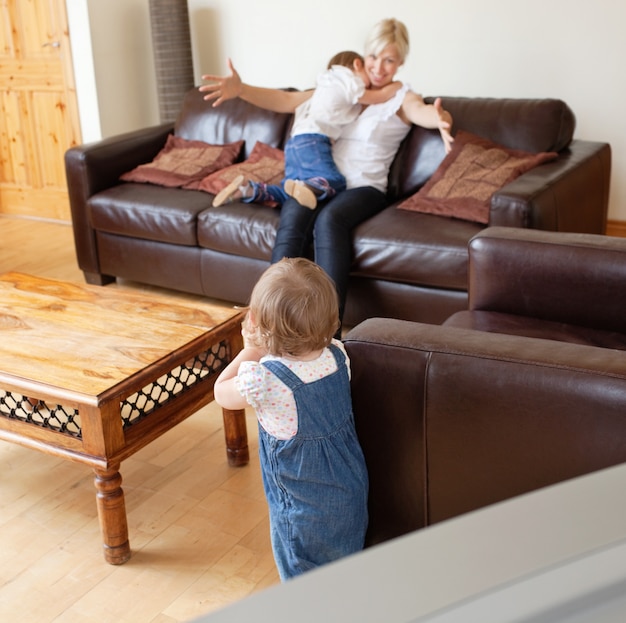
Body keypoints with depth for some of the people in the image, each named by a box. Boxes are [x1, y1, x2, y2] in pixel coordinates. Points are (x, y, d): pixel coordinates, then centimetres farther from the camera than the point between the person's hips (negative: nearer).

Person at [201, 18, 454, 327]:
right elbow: (286, 100, 12)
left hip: (364, 187, -3)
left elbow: (422, 112, -19)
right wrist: (240, 90, -6)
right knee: (293, 217, -31)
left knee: (329, 219, -36)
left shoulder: (402, 98, 7)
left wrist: (440, 119, -45)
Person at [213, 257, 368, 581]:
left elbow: (221, 393, -6)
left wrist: (251, 350, -3)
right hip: (352, 493, 6)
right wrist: (262, 351, 2)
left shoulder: (263, 380, -30)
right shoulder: (338, 355, -12)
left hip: (304, 509, -6)